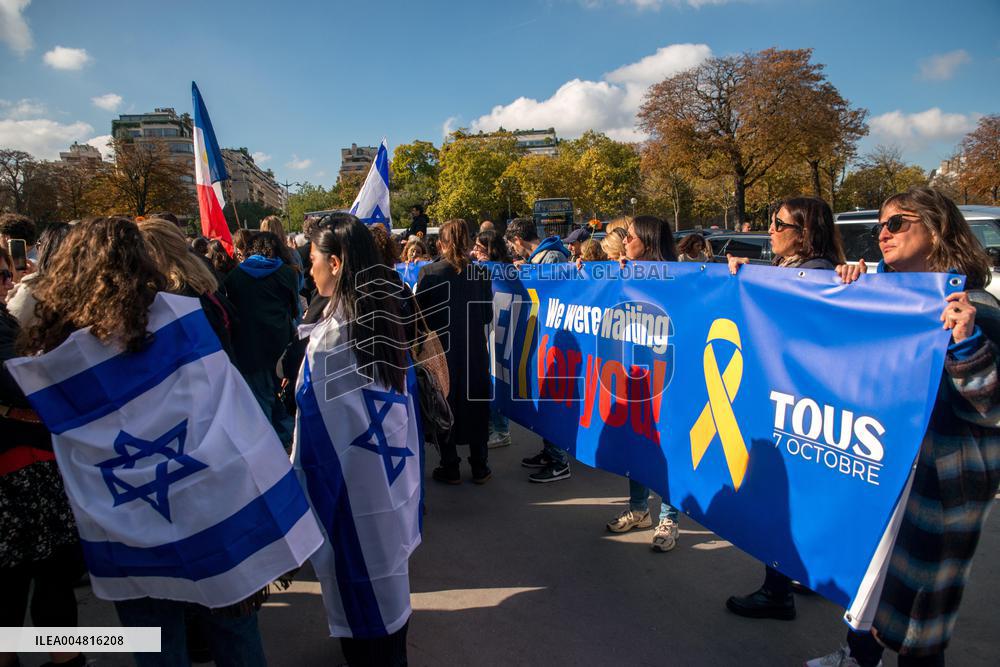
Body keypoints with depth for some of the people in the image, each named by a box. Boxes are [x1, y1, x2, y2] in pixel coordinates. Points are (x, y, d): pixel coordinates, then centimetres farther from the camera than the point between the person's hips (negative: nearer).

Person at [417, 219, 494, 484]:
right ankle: (479, 467, 20)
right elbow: (487, 315, 0)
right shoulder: (480, 273, -6)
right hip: (474, 351, 2)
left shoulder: (428, 272, -11)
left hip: (441, 348, -2)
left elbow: (420, 314, -7)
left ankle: (450, 467, 17)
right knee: (475, 403, 13)